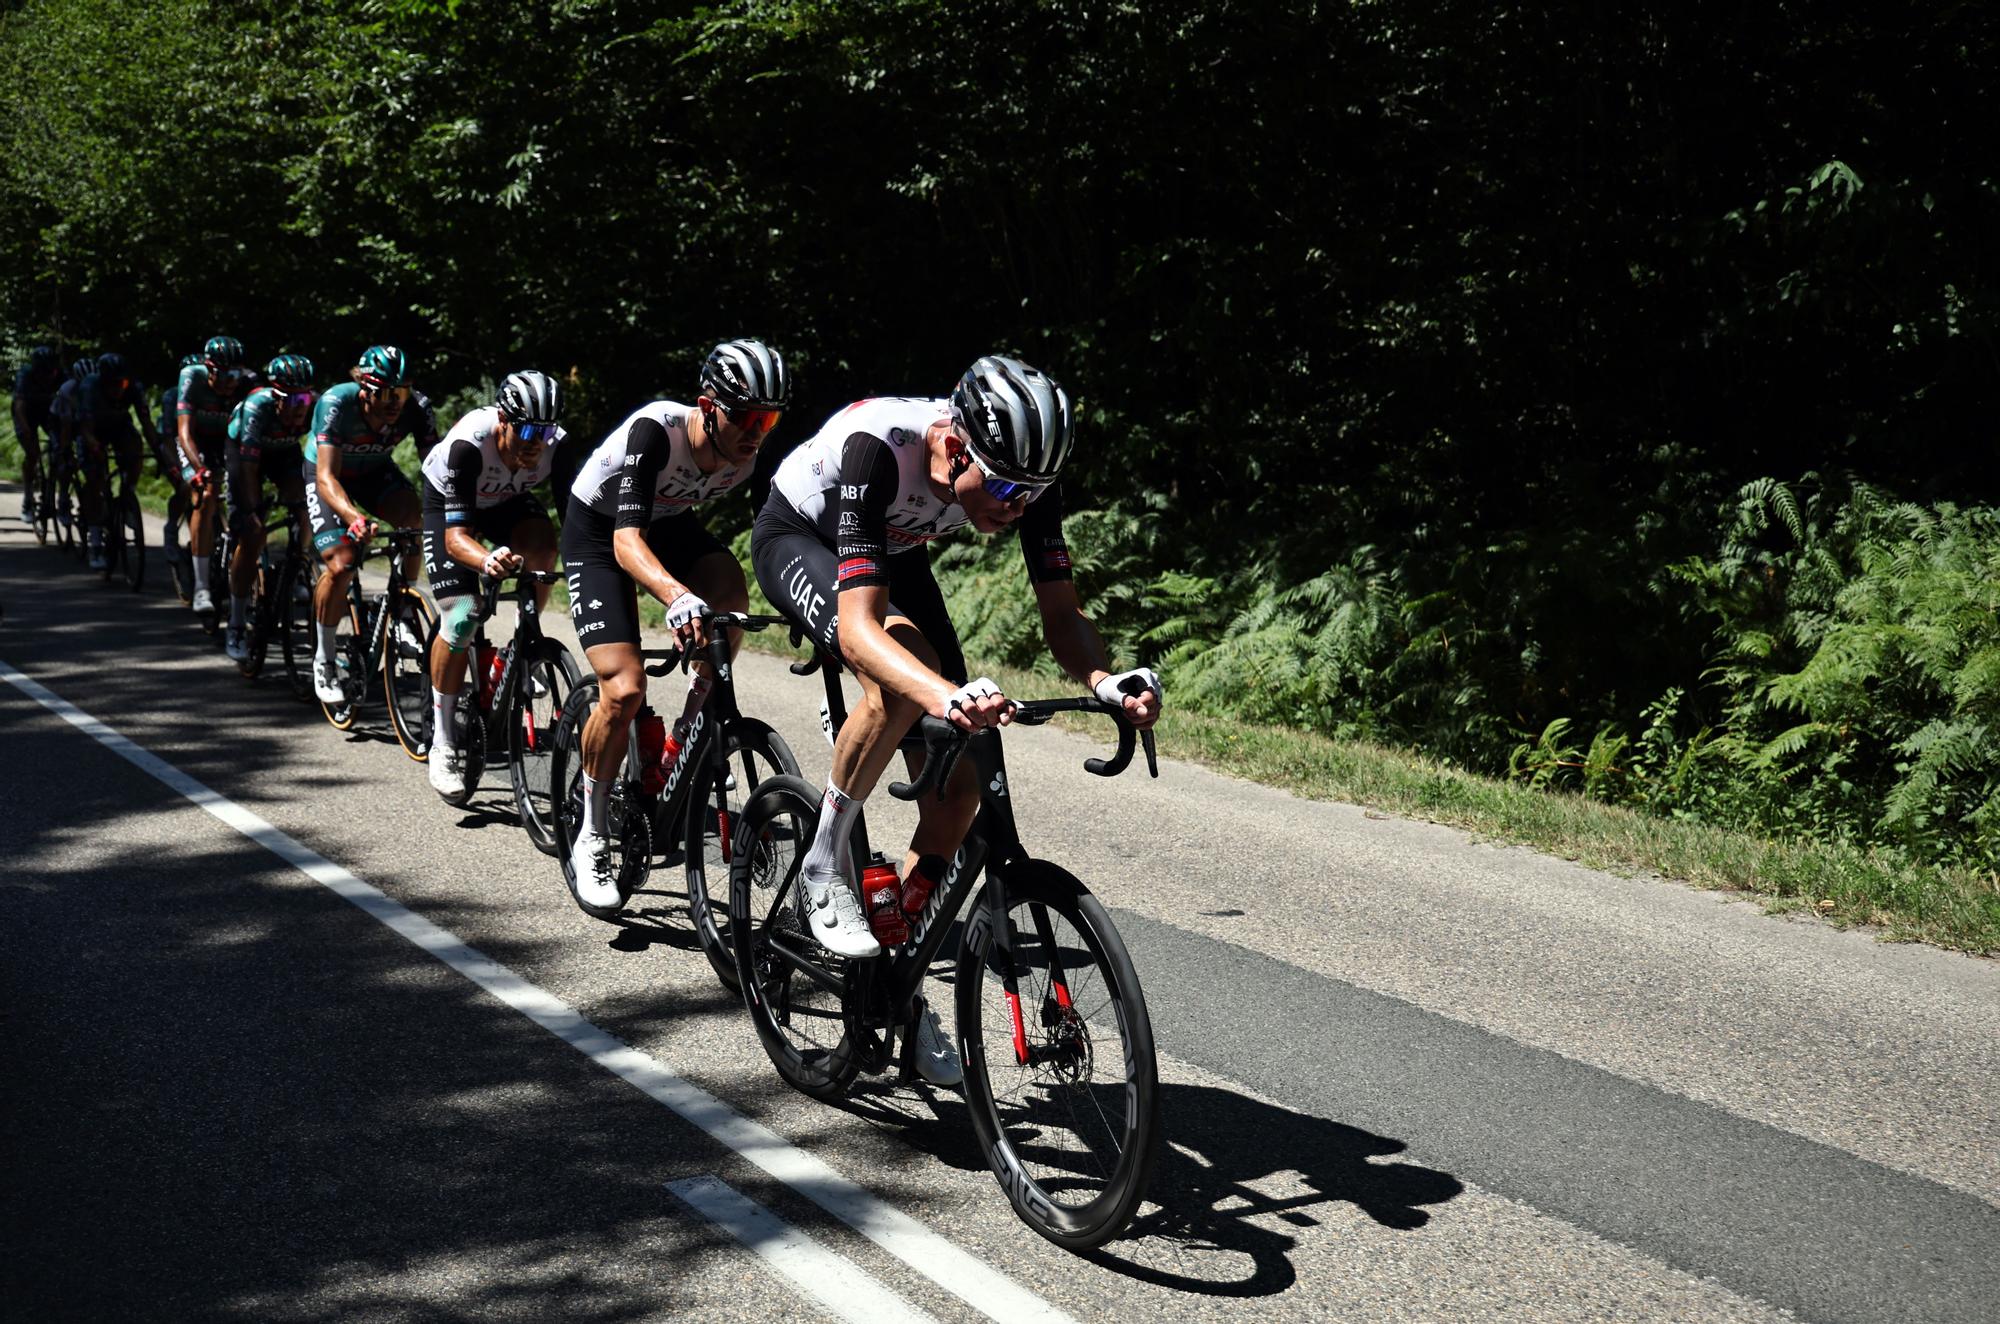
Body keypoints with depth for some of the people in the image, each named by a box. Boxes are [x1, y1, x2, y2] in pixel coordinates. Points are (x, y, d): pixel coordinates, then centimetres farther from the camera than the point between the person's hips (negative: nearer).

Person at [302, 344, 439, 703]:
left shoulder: (417, 407, -27)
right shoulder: (336, 403, -35)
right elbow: (327, 476, -40)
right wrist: (353, 517, -58)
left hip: (375, 471, 3)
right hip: (328, 475, -3)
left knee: (416, 516, -29)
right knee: (341, 565, -22)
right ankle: (324, 658, -1)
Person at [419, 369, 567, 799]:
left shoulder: (557, 448, -30)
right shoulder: (468, 445, -39)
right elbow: (456, 536, -41)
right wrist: (487, 561, -62)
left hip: (508, 501, 3)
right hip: (448, 504, -3)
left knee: (542, 551, -32)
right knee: (461, 620, -18)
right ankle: (443, 745, -4)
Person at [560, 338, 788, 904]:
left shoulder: (747, 455, -20)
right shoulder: (655, 432, -36)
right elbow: (626, 541, -45)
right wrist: (676, 596, -63)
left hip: (670, 522, 5)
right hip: (597, 532, -5)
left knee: (731, 596, -29)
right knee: (625, 691, -18)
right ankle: (589, 841, 1)